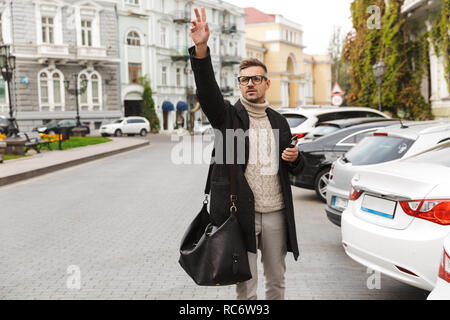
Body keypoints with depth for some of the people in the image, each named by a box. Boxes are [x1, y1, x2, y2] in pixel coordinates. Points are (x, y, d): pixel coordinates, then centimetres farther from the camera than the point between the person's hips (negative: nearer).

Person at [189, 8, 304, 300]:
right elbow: (207, 89, -20)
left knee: (277, 281, 17)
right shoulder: (228, 116, 0)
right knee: (245, 285, 5)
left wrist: (295, 159, -4)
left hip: (276, 213, 4)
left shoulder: (279, 122, 13)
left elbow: (295, 167, 22)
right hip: (241, 213, -4)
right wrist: (201, 49, -35)